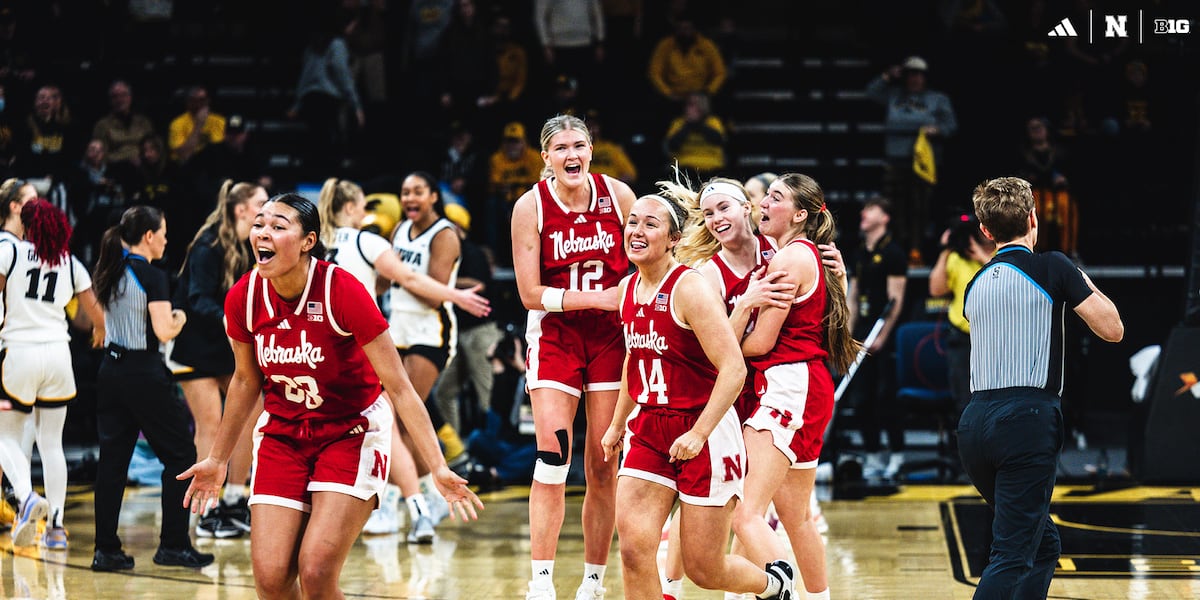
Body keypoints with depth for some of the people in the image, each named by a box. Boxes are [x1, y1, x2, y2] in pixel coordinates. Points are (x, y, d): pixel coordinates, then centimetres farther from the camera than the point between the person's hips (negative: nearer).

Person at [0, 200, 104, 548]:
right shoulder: (71, 265, 7)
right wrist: (99, 333, 32)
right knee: (51, 443, 10)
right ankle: (56, 525, 4)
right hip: (58, 353, 3)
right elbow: (98, 316, 9)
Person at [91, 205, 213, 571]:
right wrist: (180, 318, 2)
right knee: (180, 455, 5)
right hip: (144, 373, -7)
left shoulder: (110, 274, 10)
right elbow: (164, 332, -18)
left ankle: (105, 548, 6)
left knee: (112, 459, 7)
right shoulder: (151, 277, -13)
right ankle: (173, 545, 4)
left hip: (111, 370, 7)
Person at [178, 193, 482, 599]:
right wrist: (217, 460, 16)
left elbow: (399, 387, -19)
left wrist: (438, 467, -25)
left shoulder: (343, 291, -23)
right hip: (282, 435, 4)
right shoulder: (242, 298, -10)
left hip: (351, 433, -4)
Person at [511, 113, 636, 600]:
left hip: (612, 336, 2)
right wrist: (599, 298, -17)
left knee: (603, 467, 2)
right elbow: (530, 294, -10)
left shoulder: (617, 195, -3)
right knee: (551, 455, -14)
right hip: (554, 335, -2)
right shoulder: (531, 206, -8)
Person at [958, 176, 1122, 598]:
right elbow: (1112, 329, -2)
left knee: (1043, 545, 20)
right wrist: (1088, 286, 17)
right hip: (1027, 418, -7)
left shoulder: (976, 285, 16)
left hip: (975, 421, 7)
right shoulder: (1051, 268, -2)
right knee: (1012, 556, -12)